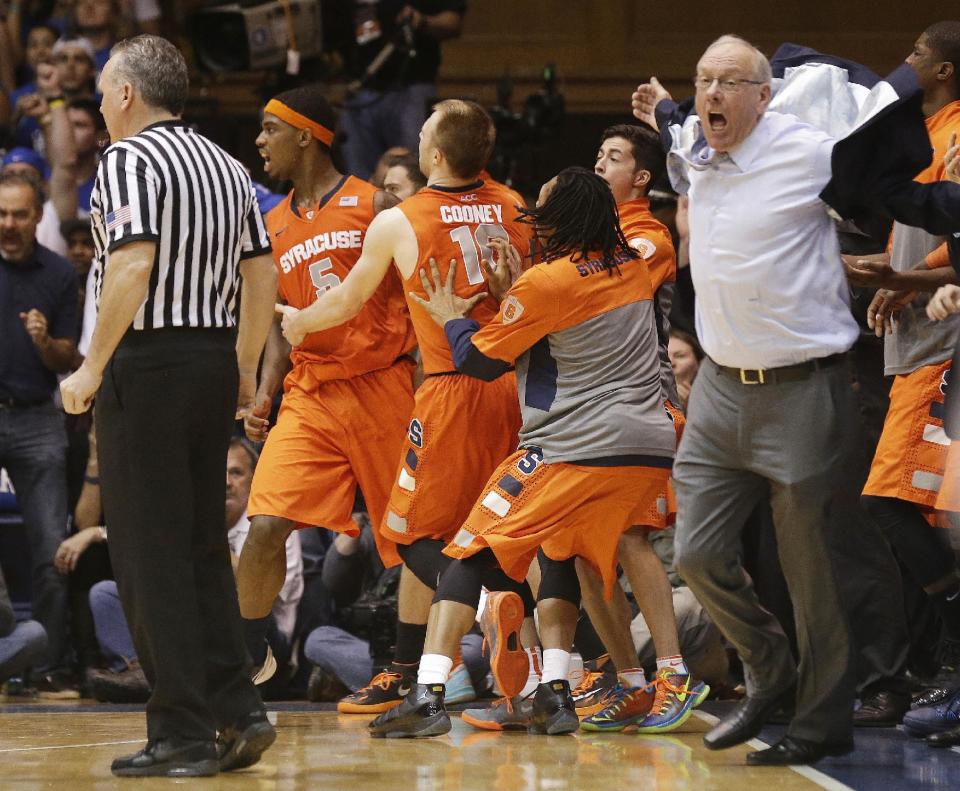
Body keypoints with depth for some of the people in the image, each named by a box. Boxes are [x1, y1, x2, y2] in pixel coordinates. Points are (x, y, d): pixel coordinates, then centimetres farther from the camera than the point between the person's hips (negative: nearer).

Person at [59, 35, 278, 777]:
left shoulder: (129, 161, -9)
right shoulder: (227, 166, 15)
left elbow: (133, 266, -21)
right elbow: (263, 272, 15)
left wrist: (92, 369, -16)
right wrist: (245, 370, 22)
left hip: (148, 362, -8)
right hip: (216, 359, 8)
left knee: (150, 554, -2)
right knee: (202, 544, 15)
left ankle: (183, 735, -2)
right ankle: (238, 709, 9)